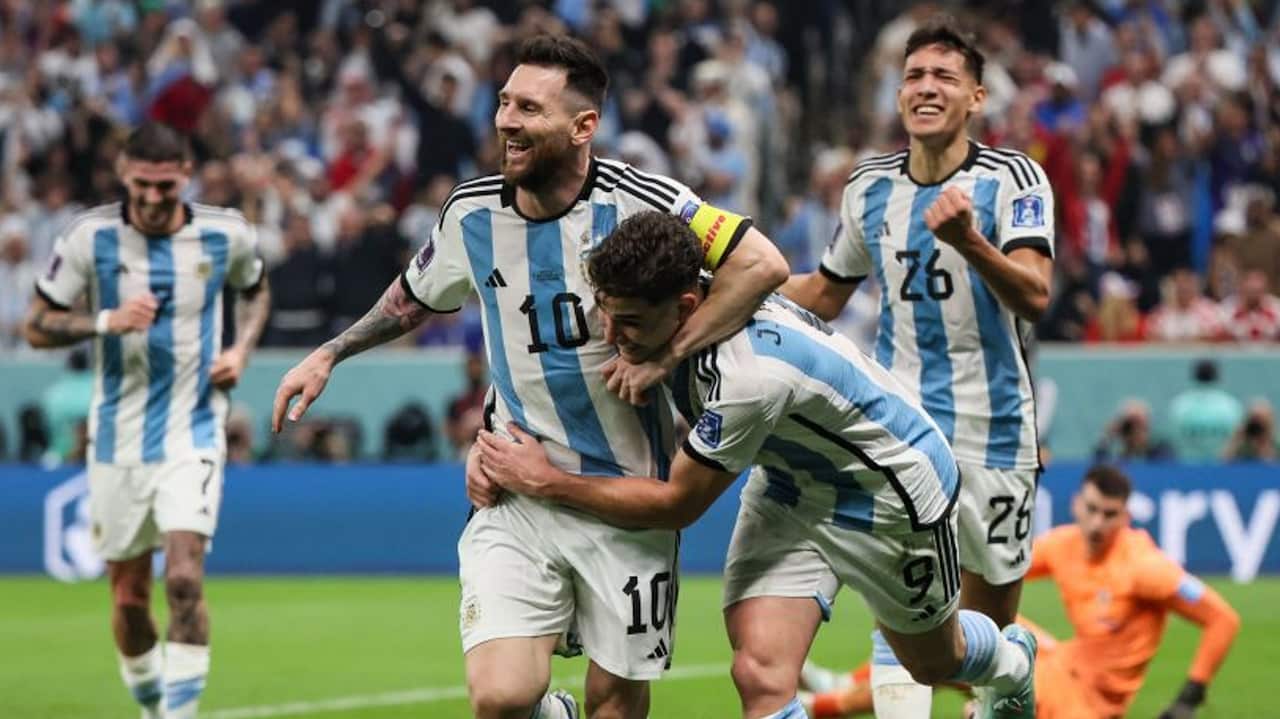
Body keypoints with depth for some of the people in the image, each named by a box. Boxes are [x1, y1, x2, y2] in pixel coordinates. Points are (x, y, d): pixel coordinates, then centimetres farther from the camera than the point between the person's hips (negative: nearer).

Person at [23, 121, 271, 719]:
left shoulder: (226, 235, -3)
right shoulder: (89, 237, -7)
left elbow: (255, 290, 19)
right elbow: (37, 326, -3)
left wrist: (242, 349, 0)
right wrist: (105, 321, -20)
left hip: (192, 434, -1)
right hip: (118, 439, 1)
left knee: (185, 579, -19)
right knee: (129, 596, 8)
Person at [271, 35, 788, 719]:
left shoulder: (636, 201, -15)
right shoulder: (472, 212, 0)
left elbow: (763, 264, -20)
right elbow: (415, 296, 22)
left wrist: (662, 355, -22)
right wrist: (329, 354, 22)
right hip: (515, 492, 2)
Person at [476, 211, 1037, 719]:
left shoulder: (750, 373, -43)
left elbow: (676, 504, -29)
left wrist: (546, 482, -23)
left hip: (891, 490, -6)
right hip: (791, 485, 6)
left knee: (934, 661, 22)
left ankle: (1013, 664, 59)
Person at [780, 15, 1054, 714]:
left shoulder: (1013, 178, -8)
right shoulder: (869, 185, 4)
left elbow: (1034, 296, -23)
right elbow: (826, 293, 19)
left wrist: (969, 242, -40)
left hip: (992, 431, -2)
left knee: (988, 623, 8)